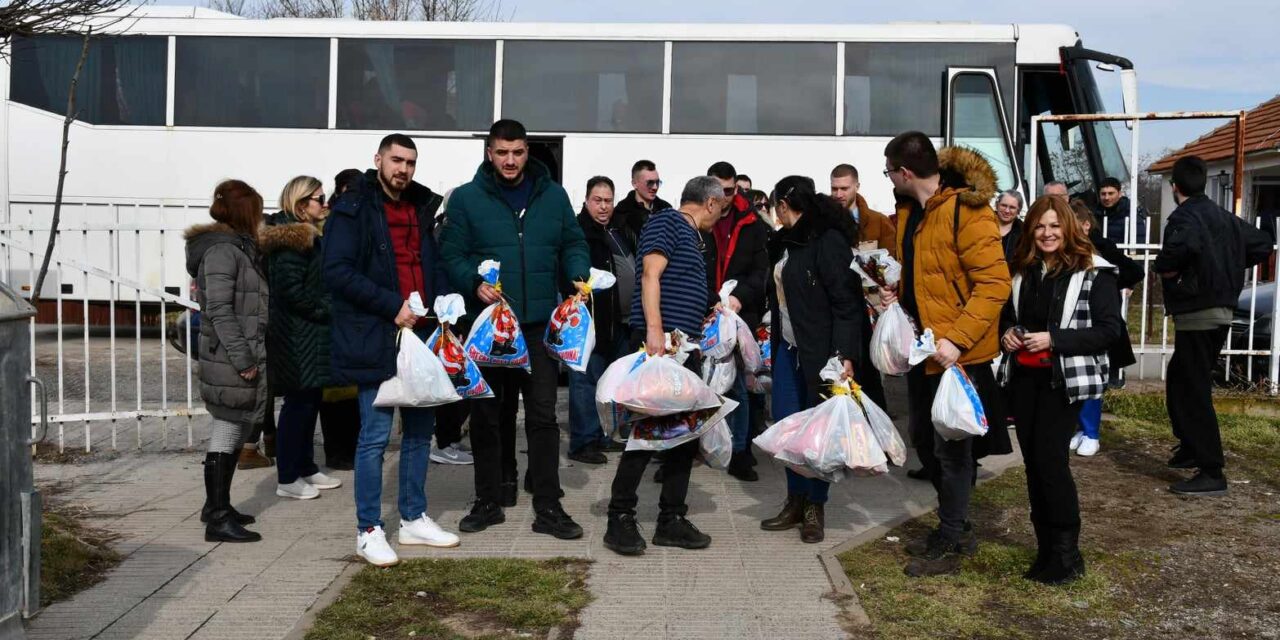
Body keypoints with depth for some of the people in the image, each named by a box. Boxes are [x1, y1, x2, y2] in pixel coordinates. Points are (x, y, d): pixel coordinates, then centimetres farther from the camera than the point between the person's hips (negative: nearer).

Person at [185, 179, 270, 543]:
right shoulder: (222, 251, -13)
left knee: (234, 432, 17)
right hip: (230, 361, -10)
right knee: (226, 435, -5)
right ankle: (218, 518, 0)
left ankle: (216, 505, 28)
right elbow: (219, 309, -19)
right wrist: (242, 359, -21)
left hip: (245, 356, 10)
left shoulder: (237, 248, 17)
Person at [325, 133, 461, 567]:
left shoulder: (422, 209, 15)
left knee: (420, 429, 12)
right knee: (375, 435, -3)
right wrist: (392, 305, -19)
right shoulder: (352, 209, -4)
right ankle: (369, 531, 8)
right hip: (374, 337, -7)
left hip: (420, 333, 7)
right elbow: (337, 271, -14)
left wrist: (441, 305, 1)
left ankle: (413, 519, 25)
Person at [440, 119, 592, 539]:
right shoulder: (466, 199, 2)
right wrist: (474, 283, -18)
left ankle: (548, 507, 9)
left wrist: (578, 275, -5)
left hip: (540, 323, 1)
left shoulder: (553, 196, 9)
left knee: (543, 415, 2)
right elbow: (451, 253, 0)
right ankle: (489, 500, 23)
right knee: (486, 415, 9)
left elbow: (573, 244, 15)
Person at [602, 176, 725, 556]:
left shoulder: (691, 237, 25)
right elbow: (650, 275, -15)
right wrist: (654, 329, -24)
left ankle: (672, 520, 15)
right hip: (658, 342, -10)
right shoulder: (667, 222, -3)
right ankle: (620, 519, 0)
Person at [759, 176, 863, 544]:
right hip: (788, 347, 8)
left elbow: (847, 300, -17)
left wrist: (845, 354, -23)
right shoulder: (784, 242, 11)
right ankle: (796, 502, 21)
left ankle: (816, 507, 15)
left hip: (821, 349, -8)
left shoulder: (828, 241, -14)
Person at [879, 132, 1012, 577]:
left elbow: (995, 284, -22)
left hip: (958, 352, -9)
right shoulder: (907, 212, 8)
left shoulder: (967, 213, -19)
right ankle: (955, 527, 34)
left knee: (950, 447, 1)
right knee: (924, 439, 18)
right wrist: (898, 294, 4)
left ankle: (949, 545, 16)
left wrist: (957, 338, -28)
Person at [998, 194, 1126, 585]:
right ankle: (1046, 547, 20)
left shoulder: (1094, 272, -9)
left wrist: (1054, 340, -21)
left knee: (1050, 458, -10)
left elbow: (1111, 330, -13)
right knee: (1032, 459, 8)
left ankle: (1067, 553, 4)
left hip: (1064, 379, -6)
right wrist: (1006, 332, 0)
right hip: (1024, 375, 6)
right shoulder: (1022, 270, 11)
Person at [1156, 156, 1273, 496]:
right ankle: (1190, 448, 33)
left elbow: (1183, 247, -36)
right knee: (1178, 381, 23)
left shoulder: (1185, 217, -14)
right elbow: (1262, 245, 20)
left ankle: (1212, 474, -6)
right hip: (1221, 310, 9)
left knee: (1195, 393, -7)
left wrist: (1163, 266, -17)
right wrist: (1228, 266, 14)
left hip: (1197, 314, -9)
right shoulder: (1223, 216, 14)